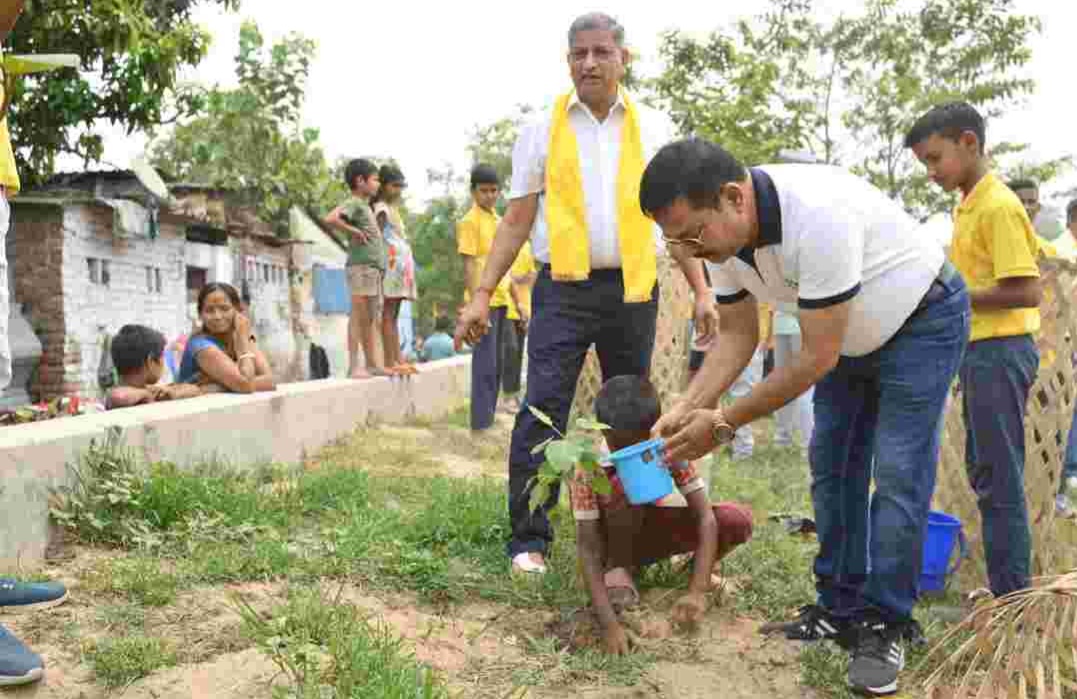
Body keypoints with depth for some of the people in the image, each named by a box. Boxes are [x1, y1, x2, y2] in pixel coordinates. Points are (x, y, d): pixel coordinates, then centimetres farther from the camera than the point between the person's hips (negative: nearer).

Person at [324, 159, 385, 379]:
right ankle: (353, 365, -6)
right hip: (361, 266, -9)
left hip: (374, 267, 9)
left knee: (371, 319, 12)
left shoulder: (365, 205, 19)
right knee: (358, 316, -8)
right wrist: (353, 232, -17)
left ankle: (372, 364, 17)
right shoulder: (353, 203, -9)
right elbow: (330, 219, -26)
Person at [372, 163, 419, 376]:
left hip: (401, 265, 9)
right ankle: (389, 362, -12)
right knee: (388, 315, -10)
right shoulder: (382, 209, -6)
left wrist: (408, 268, 15)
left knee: (393, 316, 8)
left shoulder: (393, 209, 21)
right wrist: (382, 268, -22)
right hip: (390, 265, -9)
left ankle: (398, 359, 10)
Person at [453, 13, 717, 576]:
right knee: (541, 412, -9)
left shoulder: (653, 128, 11)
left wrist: (701, 290, 3)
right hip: (563, 289, -1)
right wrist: (482, 295, -2)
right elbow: (517, 220, 6)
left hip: (633, 290, 2)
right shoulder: (542, 129, 8)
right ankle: (528, 539, -1)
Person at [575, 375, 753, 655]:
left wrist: (698, 590, -38)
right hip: (616, 539, -2)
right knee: (623, 485, -36)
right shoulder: (589, 470, -30)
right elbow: (587, 548, -33)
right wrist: (609, 623, -43)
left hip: (654, 530, 2)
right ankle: (618, 568, -14)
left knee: (739, 520, -24)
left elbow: (705, 517, -27)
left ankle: (700, 565, 6)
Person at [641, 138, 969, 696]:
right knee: (832, 467, 6)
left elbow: (817, 358, -33)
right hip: (848, 334, 7)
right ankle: (840, 611, 16)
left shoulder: (818, 214, -40)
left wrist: (725, 423, -28)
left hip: (923, 320, -7)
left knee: (898, 475, -9)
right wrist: (685, 410, -19)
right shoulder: (723, 232, -16)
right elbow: (737, 335, -5)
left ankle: (885, 628, 2)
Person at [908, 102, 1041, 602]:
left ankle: (1013, 599, 5)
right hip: (980, 351, 10)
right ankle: (1004, 589, 26)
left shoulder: (998, 206, -15)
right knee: (985, 474, 15)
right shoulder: (970, 206, 14)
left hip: (998, 352, -10)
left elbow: (1026, 292, -20)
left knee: (1000, 480, -4)